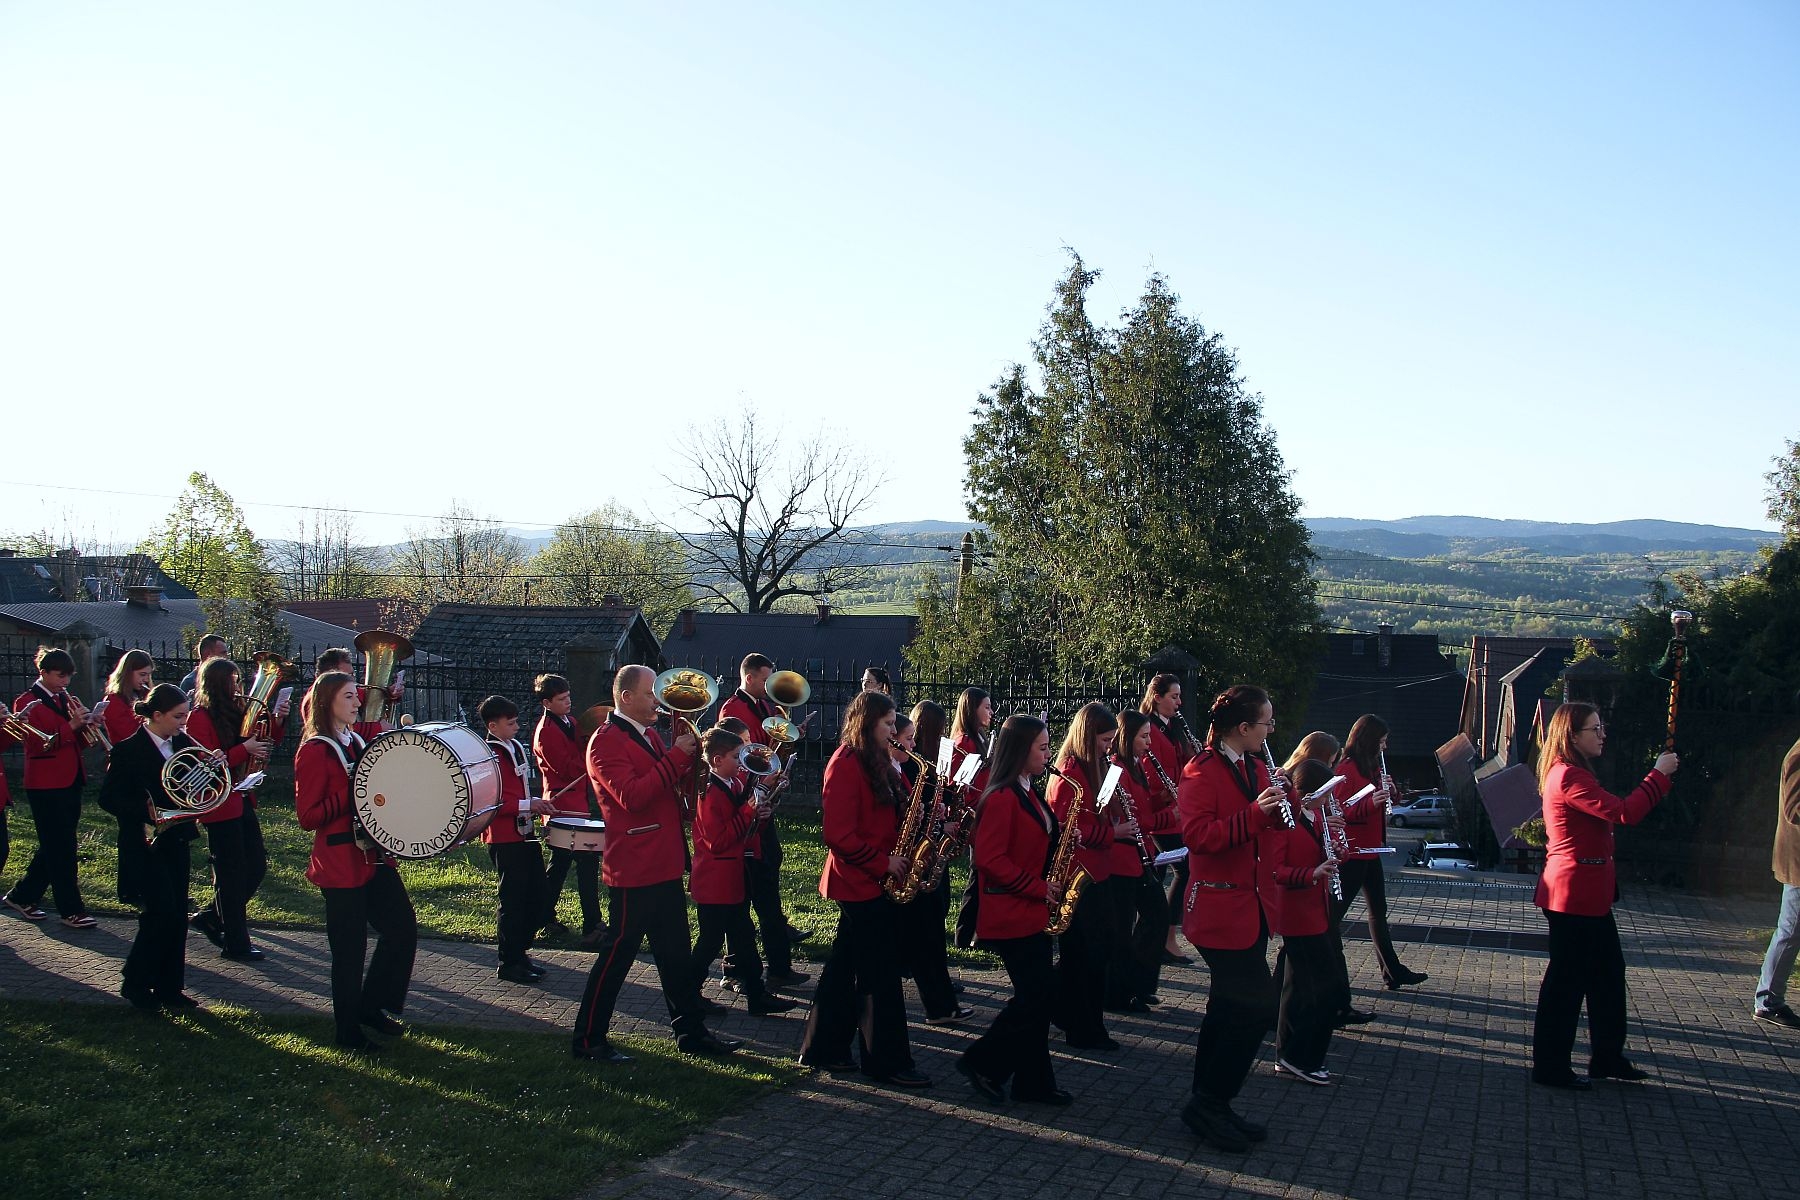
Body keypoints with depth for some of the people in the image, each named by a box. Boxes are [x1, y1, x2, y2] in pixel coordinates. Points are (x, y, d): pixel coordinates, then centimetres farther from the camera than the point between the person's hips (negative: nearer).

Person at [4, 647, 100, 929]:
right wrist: (71, 726, -24)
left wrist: (85, 725, -5)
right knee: (61, 849, -5)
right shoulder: (27, 703, -7)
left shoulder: (67, 700, 14)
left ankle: (21, 896, 28)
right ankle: (71, 910, 0)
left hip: (71, 781, 8)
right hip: (46, 785, -8)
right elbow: (37, 745, -16)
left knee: (55, 847, 14)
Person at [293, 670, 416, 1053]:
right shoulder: (314, 751, -12)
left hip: (374, 855, 8)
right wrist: (353, 793, -22)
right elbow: (307, 817, -15)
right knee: (350, 949, 1)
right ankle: (349, 1032, 16)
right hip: (340, 864, -8)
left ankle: (372, 1006, 25)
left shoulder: (358, 737, 9)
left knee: (403, 928, 8)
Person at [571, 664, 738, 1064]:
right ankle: (588, 1040, 10)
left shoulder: (650, 736, 15)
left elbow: (675, 789, 16)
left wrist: (689, 755, -2)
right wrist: (676, 755, -23)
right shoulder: (606, 741, -14)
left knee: (676, 953, 15)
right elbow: (632, 795, -26)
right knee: (617, 954, -1)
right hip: (634, 869, -9)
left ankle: (691, 1031, 24)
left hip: (665, 866, 9)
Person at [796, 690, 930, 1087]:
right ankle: (887, 1062, 4)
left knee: (846, 966, 15)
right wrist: (883, 862, -18)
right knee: (880, 975, -4)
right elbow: (840, 834, -21)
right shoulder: (845, 765, -17)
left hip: (872, 881, 10)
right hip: (861, 882, -10)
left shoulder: (873, 764, 13)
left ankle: (823, 1050, 23)